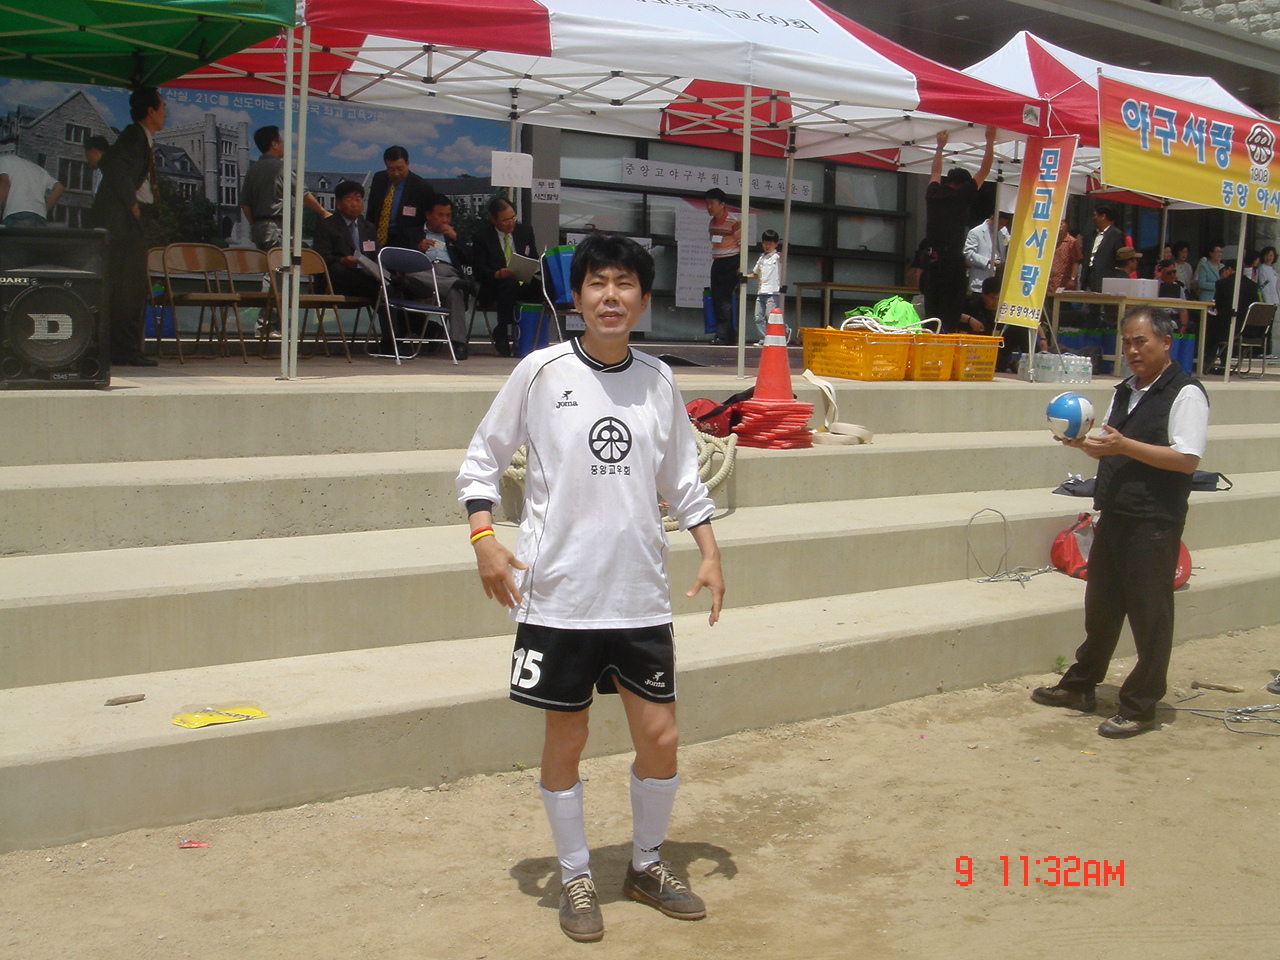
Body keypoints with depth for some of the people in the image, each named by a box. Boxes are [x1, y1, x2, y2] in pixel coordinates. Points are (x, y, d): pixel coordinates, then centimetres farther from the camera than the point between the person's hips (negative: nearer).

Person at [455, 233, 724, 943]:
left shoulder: (658, 380, 5)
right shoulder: (542, 371, -5)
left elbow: (682, 479, 15)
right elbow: (482, 457, 2)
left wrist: (709, 552, 8)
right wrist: (484, 536, -11)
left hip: (640, 596, 3)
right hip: (558, 593, -3)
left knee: (661, 737, 7)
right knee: (566, 739, 7)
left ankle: (646, 864, 31)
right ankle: (575, 877, 27)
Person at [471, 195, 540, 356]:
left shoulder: (524, 231, 16)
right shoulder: (482, 236, 3)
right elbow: (479, 270, -6)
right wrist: (498, 274, -27)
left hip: (524, 283, 3)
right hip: (495, 287, -3)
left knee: (542, 286, -30)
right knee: (511, 284, -39)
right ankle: (501, 337, -27)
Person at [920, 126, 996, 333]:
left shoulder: (933, 193, 12)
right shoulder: (963, 195, 0)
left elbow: (935, 172, 32)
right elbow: (984, 170, 9)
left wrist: (940, 146, 46)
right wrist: (990, 141, 19)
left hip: (931, 259, 5)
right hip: (953, 260, -5)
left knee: (931, 306, 6)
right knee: (952, 309, -6)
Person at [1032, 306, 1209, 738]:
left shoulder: (1185, 393, -11)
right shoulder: (1126, 391, 15)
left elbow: (1187, 458, -19)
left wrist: (1124, 445, -24)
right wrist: (1084, 443, 0)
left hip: (1155, 523, -8)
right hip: (1114, 515, 8)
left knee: (1149, 614, 1)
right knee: (1101, 605, 17)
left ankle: (1140, 706, 10)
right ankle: (1080, 686, 29)